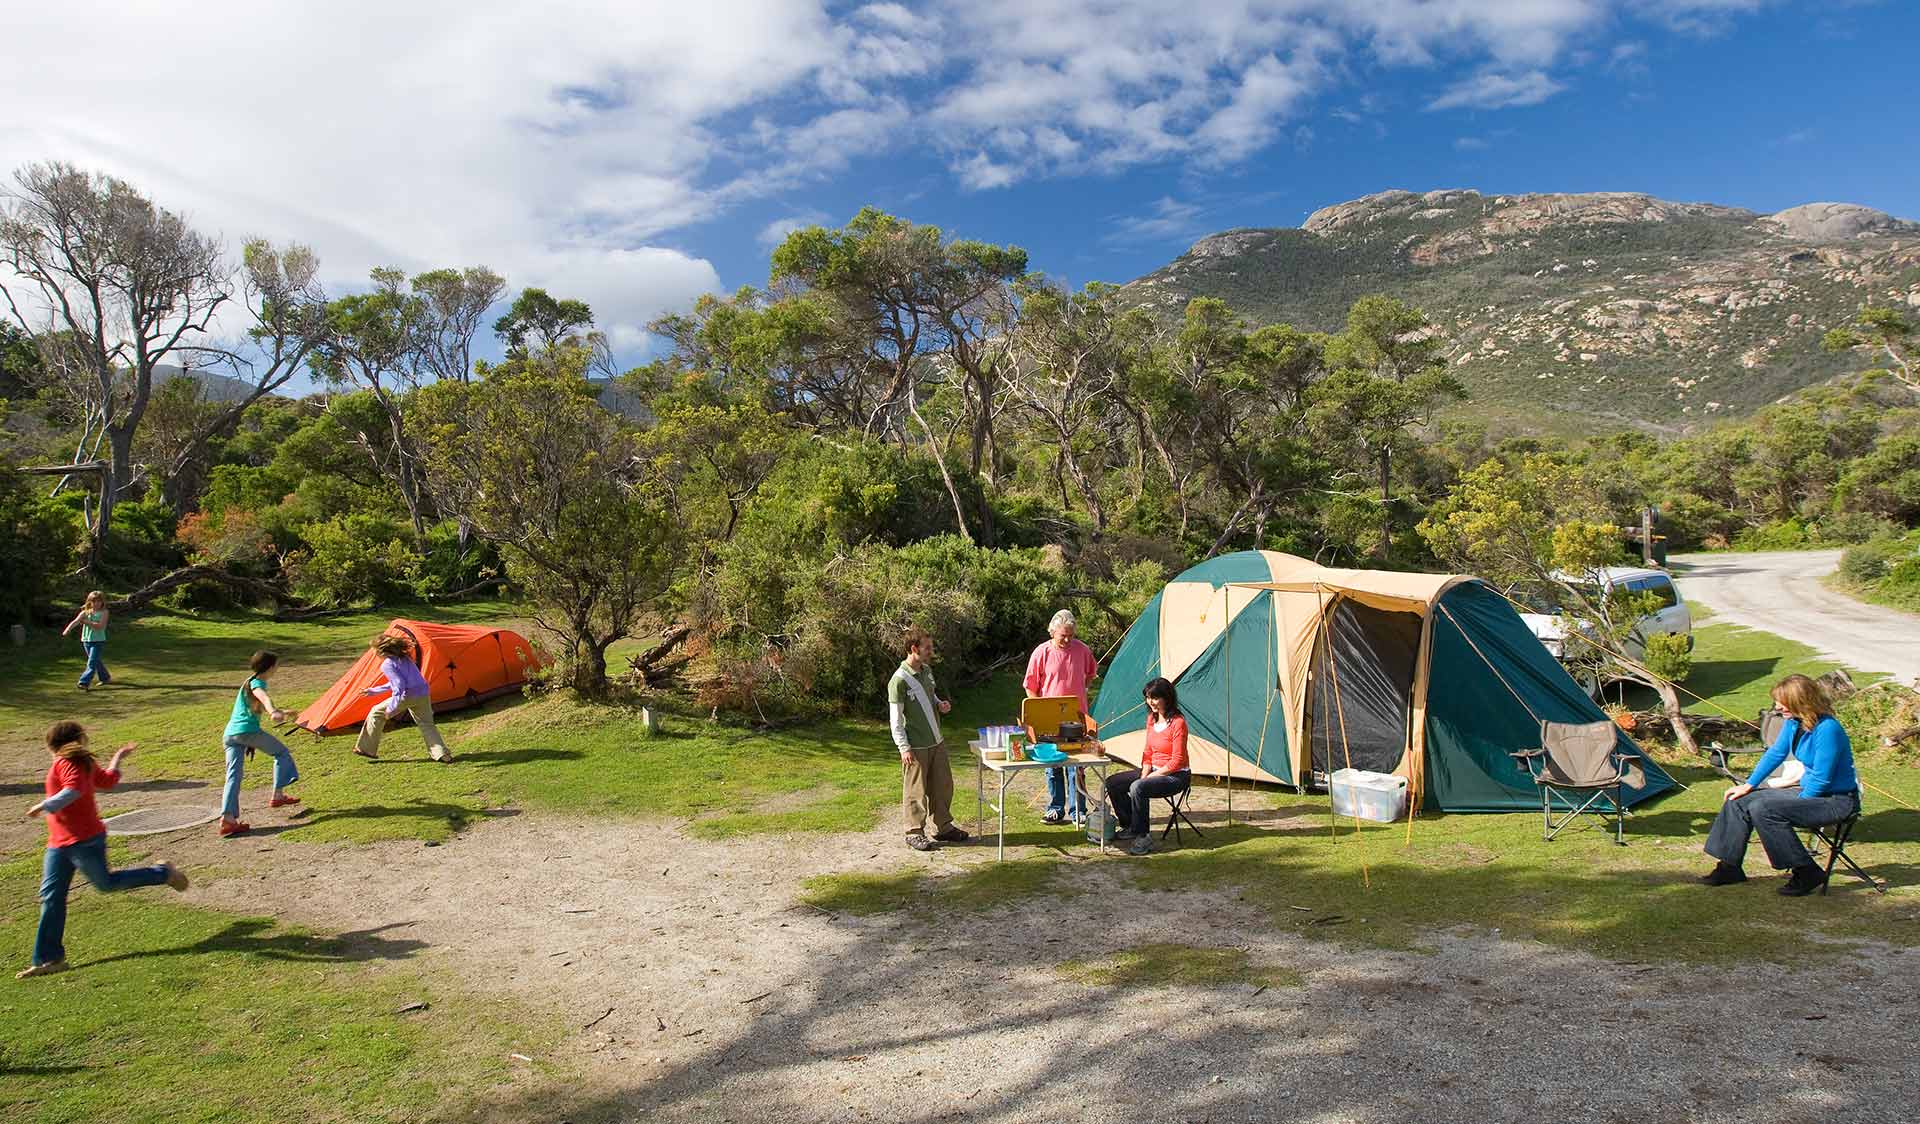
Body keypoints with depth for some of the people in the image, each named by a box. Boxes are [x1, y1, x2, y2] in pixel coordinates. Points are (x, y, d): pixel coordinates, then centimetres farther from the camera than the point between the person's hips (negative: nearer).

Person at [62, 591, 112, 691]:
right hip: (86, 640, 5)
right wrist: (67, 629, -28)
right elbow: (75, 621, -11)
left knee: (92, 662, -12)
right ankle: (105, 678, 34)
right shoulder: (85, 612, 4)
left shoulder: (104, 612, -5)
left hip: (98, 641, -5)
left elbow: (100, 626, -16)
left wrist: (87, 622, -22)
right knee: (96, 661, 18)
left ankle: (84, 682, -15)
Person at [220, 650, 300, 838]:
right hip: (248, 730, -8)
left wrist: (281, 712, 58)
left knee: (233, 775, 0)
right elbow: (263, 697, -28)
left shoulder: (248, 682, 26)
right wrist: (274, 712, -48)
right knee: (281, 752, 11)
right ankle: (277, 796, 9)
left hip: (230, 733, 8)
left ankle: (227, 819, -10)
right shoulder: (257, 682, -3)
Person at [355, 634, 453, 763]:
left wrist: (391, 708, -16)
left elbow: (399, 685, -18)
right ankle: (441, 753, 3)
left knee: (376, 713, 10)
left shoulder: (387, 665, -7)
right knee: (426, 724, 16)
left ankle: (367, 750, 15)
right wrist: (374, 690, 36)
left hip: (407, 696, -7)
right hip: (424, 694, 7)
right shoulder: (404, 658, 19)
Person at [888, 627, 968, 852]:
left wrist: (940, 704, 2)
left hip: (936, 741, 8)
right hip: (915, 746, -8)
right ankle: (915, 832, 16)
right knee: (916, 791, 3)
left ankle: (943, 827, 28)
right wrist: (904, 748, -20)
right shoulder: (899, 681, -18)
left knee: (943, 786, 15)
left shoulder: (927, 670, 6)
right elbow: (895, 718, -17)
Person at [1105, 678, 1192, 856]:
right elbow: (1148, 752, 11)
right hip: (1154, 769, 9)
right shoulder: (1152, 718, 6)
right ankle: (1130, 827, 13)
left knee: (1137, 788, -32)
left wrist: (1150, 777, -18)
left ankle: (1143, 836, -18)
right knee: (1112, 783, 0)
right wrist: (1144, 774, -5)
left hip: (1176, 775, -9)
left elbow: (1177, 761, -20)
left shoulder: (1178, 722, -20)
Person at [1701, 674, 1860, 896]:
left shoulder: (1827, 729, -25)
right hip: (1808, 791, 9)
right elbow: (1775, 753, 13)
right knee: (1738, 801, 2)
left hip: (1836, 800, -9)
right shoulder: (1794, 722, 0)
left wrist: (1795, 804, -13)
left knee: (1763, 809, -27)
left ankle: (1806, 873, -13)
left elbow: (1821, 780, -23)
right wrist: (1748, 785, 10)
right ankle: (1729, 867, 10)